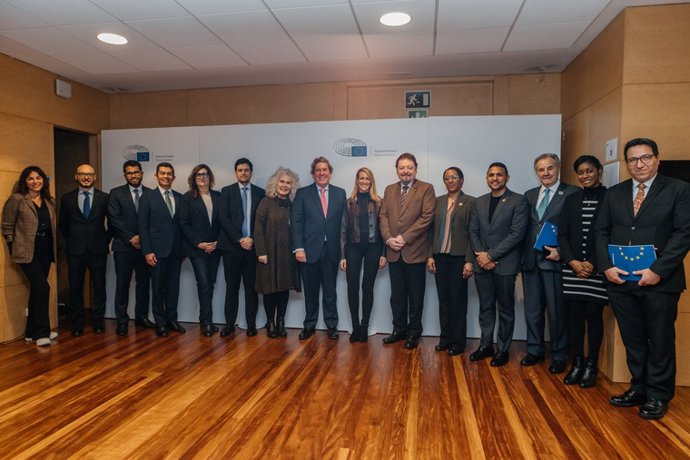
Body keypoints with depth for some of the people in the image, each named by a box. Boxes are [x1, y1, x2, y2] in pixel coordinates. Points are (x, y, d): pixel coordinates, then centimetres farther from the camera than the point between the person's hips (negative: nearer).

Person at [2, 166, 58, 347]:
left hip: (45, 252, 6)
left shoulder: (49, 201, 12)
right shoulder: (16, 199, -5)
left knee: (36, 290, 12)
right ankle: (41, 332, -3)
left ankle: (32, 332, 22)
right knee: (42, 287, -13)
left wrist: (52, 248, 7)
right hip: (27, 252, -6)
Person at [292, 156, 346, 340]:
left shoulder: (340, 193, 6)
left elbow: (343, 222, 4)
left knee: (330, 290, 9)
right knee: (310, 291, 10)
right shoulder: (302, 193, 2)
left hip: (331, 250, 1)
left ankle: (332, 325, 22)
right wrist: (299, 248, -10)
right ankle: (309, 325, 24)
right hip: (309, 249, -1)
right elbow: (297, 222, -2)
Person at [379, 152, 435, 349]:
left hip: (414, 251, -4)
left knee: (415, 296, 7)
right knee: (397, 295, 13)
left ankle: (414, 332, 20)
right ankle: (399, 329, 26)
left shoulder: (426, 189, -2)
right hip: (394, 252, 4)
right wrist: (388, 238, -9)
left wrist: (404, 237, -16)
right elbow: (383, 216, 7)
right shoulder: (389, 190, 13)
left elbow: (426, 217, -11)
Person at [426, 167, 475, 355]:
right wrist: (430, 255, 4)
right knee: (443, 300, 9)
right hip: (440, 257, 4)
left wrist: (469, 260, -11)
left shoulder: (470, 202, -1)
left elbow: (472, 233, -5)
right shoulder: (438, 201, 11)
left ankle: (458, 342, 15)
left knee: (458, 300, 4)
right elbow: (432, 230, 10)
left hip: (458, 258, -4)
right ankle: (445, 338, 21)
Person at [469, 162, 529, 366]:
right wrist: (480, 255, -7)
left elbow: (517, 234, -12)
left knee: (505, 309, 7)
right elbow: (473, 232, 9)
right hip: (482, 264, 4)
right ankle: (486, 345, 24)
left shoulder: (518, 201, -4)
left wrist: (491, 255, -14)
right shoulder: (478, 202, 11)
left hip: (505, 264, -4)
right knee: (485, 307, 12)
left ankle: (503, 349, 19)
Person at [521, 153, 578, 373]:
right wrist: (523, 256, 4)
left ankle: (559, 356, 19)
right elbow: (524, 228, 11)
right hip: (531, 261, 5)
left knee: (557, 311, 4)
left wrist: (562, 252, -15)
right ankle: (534, 350, 27)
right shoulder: (529, 195, 13)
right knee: (532, 310, 12)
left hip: (554, 261, -5)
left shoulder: (572, 193, -3)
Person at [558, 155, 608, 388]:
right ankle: (577, 363, 17)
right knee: (574, 315, 6)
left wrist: (593, 263, -12)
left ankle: (591, 366, 15)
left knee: (594, 315, 3)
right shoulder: (571, 200, 11)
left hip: (598, 268, -3)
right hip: (572, 268, 3)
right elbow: (562, 234, 7)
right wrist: (573, 262, -7)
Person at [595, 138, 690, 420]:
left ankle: (658, 395, 24)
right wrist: (606, 266, -6)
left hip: (660, 281, -3)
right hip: (620, 280, 3)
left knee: (660, 341, 9)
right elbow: (601, 231, 8)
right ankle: (639, 388, 27)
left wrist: (658, 270, -16)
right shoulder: (614, 193, 10)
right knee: (633, 340, 13)